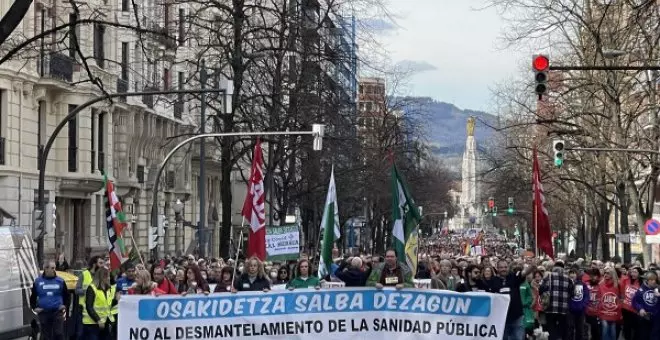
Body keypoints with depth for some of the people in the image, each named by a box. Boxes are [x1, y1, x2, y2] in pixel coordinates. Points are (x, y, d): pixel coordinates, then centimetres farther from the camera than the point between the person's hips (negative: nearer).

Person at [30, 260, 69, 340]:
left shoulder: (60, 281, 2)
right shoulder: (38, 282, 2)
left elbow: (67, 296, 14)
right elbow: (33, 297, 14)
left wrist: (65, 305, 2)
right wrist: (34, 308, 4)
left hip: (57, 312, -1)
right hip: (43, 313, 1)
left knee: (58, 334, -5)